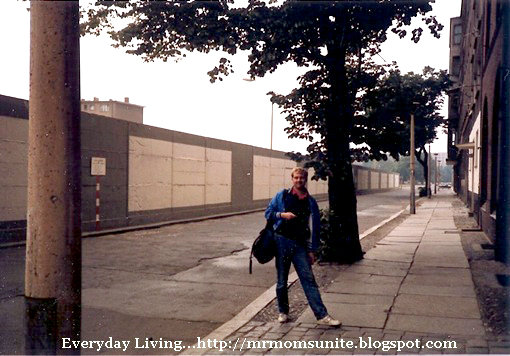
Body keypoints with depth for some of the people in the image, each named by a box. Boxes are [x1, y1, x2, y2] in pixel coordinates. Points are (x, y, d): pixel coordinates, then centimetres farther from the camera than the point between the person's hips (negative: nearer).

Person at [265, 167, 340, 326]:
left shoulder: (310, 202, 7)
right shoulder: (282, 195, 3)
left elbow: (315, 227, 8)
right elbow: (268, 213, 7)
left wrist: (312, 250, 5)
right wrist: (282, 215, -12)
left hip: (300, 244, 1)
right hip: (282, 241, -1)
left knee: (309, 280, -4)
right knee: (281, 280, 7)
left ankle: (322, 315, -5)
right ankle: (283, 312, 23)